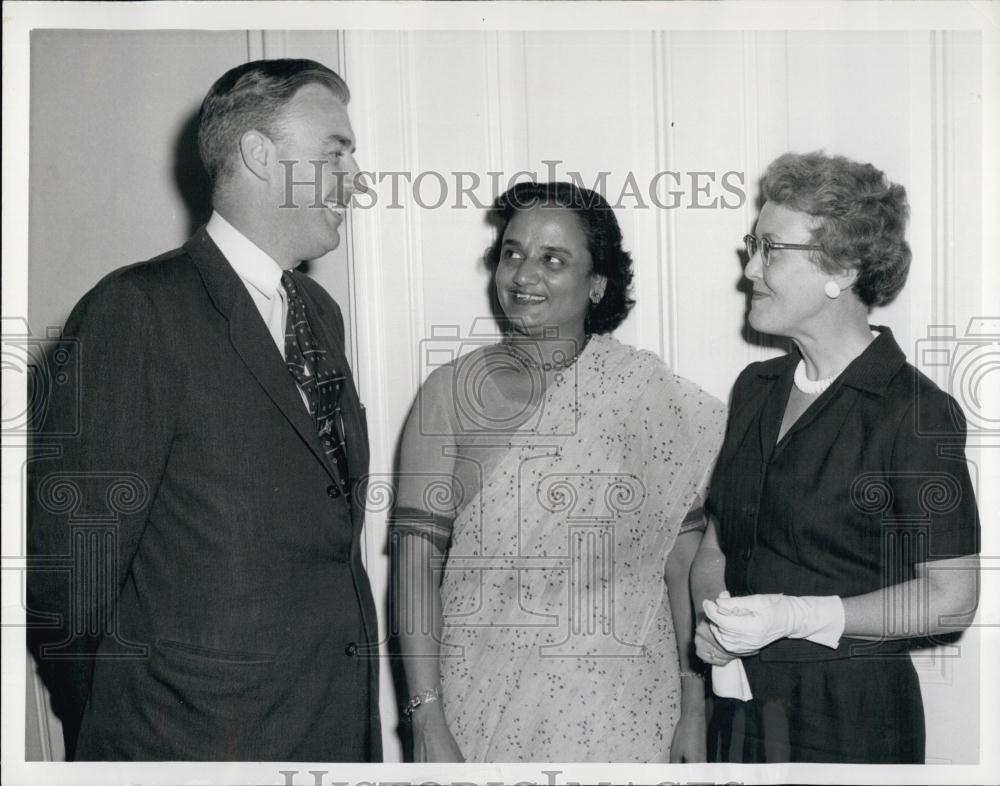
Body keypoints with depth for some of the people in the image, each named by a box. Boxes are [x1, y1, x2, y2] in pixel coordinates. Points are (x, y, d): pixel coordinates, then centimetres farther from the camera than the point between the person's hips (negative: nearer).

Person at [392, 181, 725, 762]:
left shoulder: (649, 390, -3)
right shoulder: (451, 392, -3)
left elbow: (683, 562, -2)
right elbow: (417, 562, -5)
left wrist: (694, 709, -3)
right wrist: (429, 722, -9)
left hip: (621, 711, 0)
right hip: (483, 708, 0)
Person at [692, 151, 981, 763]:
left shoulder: (918, 411, -13)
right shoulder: (755, 389, 8)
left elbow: (952, 596, -13)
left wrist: (796, 615, -20)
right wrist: (713, 618, -8)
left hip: (852, 716, -5)